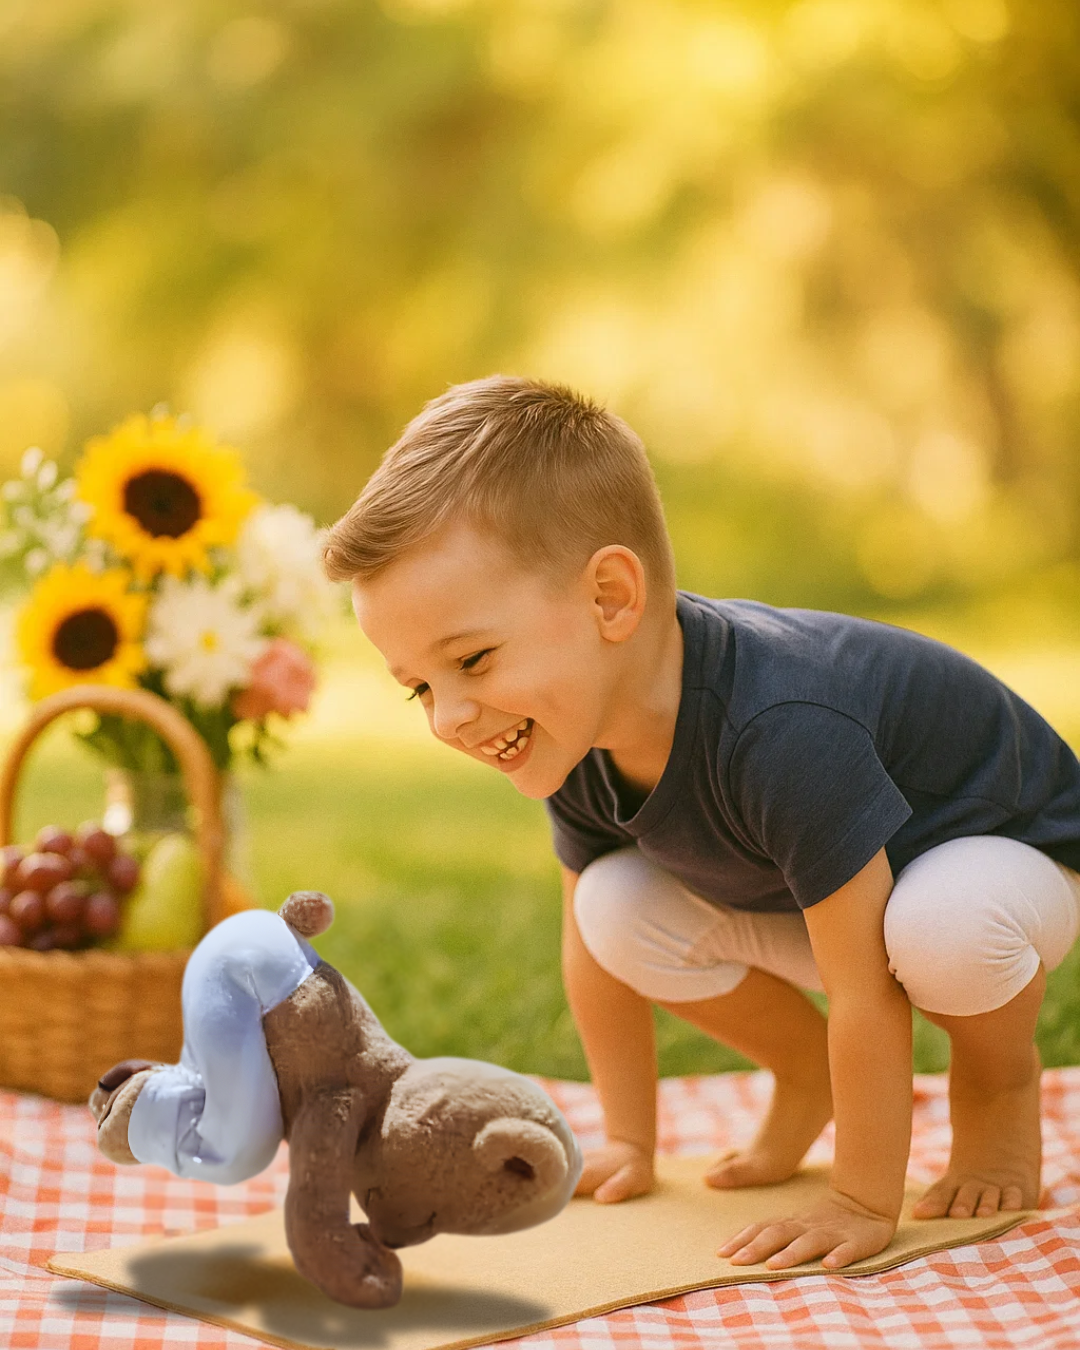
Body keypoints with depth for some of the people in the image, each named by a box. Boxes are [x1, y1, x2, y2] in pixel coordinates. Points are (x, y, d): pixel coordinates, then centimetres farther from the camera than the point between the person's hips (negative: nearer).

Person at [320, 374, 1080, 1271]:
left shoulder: (781, 733, -44)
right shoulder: (578, 738, -19)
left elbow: (863, 990, -37)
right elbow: (590, 946, -3)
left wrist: (865, 1204, -30)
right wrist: (629, 1143, 0)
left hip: (1007, 850, -6)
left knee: (940, 925, -40)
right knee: (616, 903, -16)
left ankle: (999, 1080, -4)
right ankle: (808, 1074, 10)